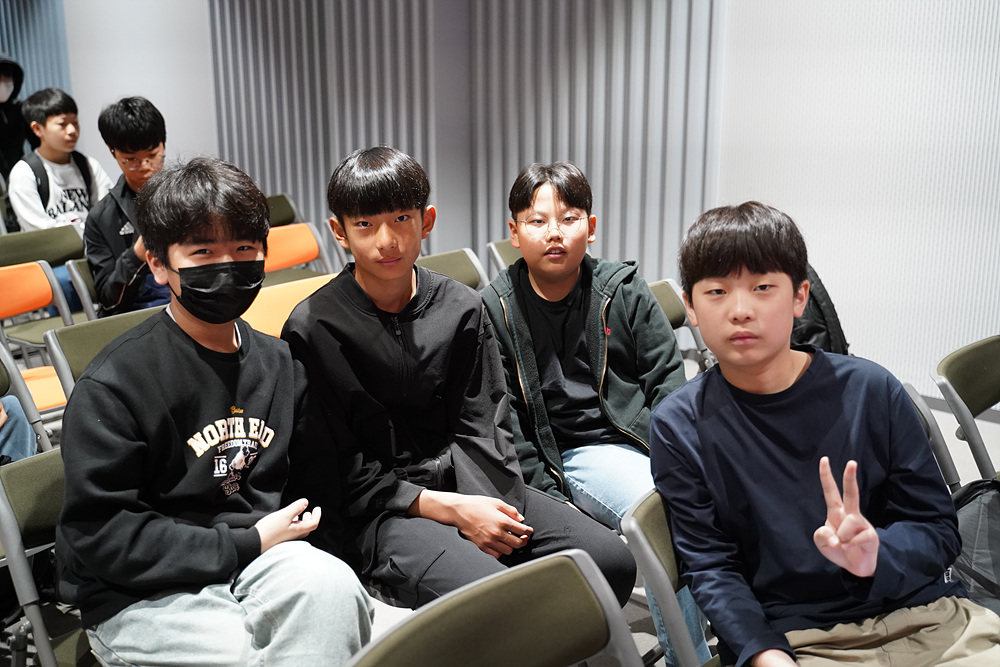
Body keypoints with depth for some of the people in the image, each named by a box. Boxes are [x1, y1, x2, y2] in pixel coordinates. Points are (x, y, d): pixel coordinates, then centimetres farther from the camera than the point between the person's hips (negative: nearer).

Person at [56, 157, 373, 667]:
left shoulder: (277, 362, 9)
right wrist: (246, 545, -16)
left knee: (330, 583, -27)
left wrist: (297, 524, -3)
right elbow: (101, 534, -14)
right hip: (138, 593, -4)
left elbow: (305, 470, 21)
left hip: (255, 550, 5)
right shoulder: (109, 387, -11)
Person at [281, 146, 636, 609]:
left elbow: (481, 429, 7)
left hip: (471, 485, 5)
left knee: (611, 559, -13)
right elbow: (342, 470, -7)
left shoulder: (462, 307, 8)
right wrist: (449, 509, -15)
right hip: (383, 511, -5)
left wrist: (488, 507, -13)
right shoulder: (313, 328, -5)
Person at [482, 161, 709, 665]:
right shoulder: (496, 307, 2)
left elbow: (668, 378, 7)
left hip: (645, 436, 3)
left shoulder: (624, 290, 6)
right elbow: (504, 416, 0)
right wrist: (549, 496, -8)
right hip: (576, 450, -3)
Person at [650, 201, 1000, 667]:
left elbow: (938, 528, 4)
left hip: (924, 615, 3)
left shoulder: (870, 389, 0)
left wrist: (875, 554, -18)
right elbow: (710, 566, -2)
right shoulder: (678, 426, -2)